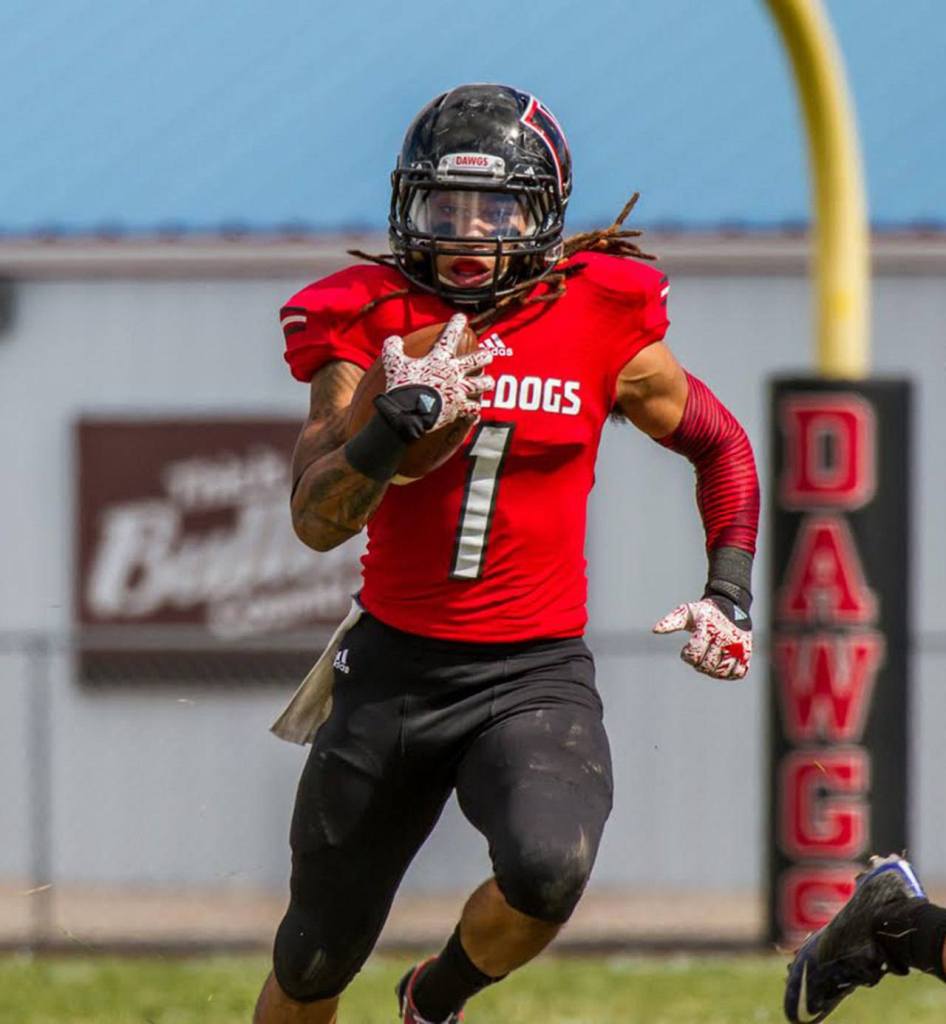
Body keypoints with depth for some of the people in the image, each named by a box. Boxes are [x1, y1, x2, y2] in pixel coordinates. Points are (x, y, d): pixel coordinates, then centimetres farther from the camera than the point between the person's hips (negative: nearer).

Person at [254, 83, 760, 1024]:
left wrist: (728, 594, 3)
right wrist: (397, 424, -30)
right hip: (394, 665, 1)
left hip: (536, 673, -1)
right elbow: (317, 521, -14)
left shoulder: (599, 327, -4)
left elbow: (723, 449, 13)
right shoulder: (368, 322, -5)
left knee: (547, 869, -30)